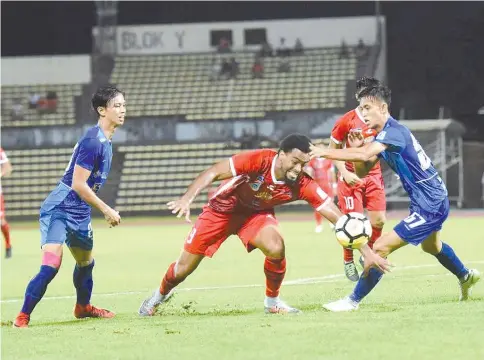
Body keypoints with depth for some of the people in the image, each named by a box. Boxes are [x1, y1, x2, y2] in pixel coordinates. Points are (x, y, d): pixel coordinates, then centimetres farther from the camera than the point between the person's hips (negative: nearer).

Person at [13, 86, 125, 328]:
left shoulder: (105, 140, 10)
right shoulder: (93, 141, -21)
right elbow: (78, 184, -23)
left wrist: (105, 211, 23)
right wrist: (106, 210, -17)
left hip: (79, 214, 10)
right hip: (59, 210, -10)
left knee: (86, 262, 27)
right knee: (51, 266, -22)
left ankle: (83, 307, 50)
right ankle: (22, 318, -14)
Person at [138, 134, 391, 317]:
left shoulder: (303, 186, -27)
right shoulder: (258, 160, -35)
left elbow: (338, 218, -27)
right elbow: (213, 173, -31)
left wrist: (366, 250, -32)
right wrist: (187, 199, -44)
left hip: (257, 214, 2)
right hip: (223, 208, -2)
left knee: (276, 248, -29)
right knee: (185, 267, 4)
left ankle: (272, 301, -3)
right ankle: (159, 297, 37)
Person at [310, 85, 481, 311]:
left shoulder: (394, 132, -23)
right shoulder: (383, 135, 8)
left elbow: (365, 155, -40)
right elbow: (362, 171, 5)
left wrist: (326, 152, -38)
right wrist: (355, 148, -13)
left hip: (429, 206, -11)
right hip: (435, 200, 11)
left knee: (380, 249, -15)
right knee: (432, 247, 37)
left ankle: (353, 301, -7)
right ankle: (466, 277, 59)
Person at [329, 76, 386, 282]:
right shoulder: (347, 121, -8)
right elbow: (333, 149, -1)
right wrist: (344, 172, -12)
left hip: (373, 175, 3)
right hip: (351, 177, -3)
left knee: (379, 220, -5)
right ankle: (348, 261, 15)